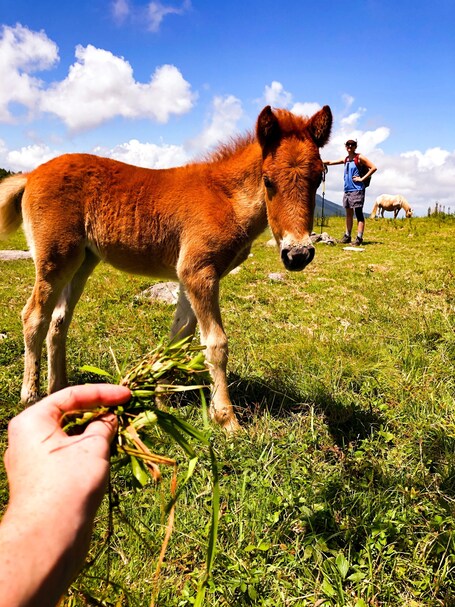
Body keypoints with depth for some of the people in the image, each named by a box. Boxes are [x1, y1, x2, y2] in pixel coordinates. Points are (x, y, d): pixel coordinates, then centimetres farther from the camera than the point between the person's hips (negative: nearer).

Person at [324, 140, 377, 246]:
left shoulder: (359, 158, -2)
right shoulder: (345, 159, 17)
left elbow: (373, 168, -7)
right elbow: (330, 162, 22)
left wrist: (362, 178, -12)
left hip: (357, 190, -7)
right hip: (347, 189, 7)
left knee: (358, 213, -8)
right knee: (349, 213, 12)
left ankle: (359, 238, -11)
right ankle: (347, 236, 20)